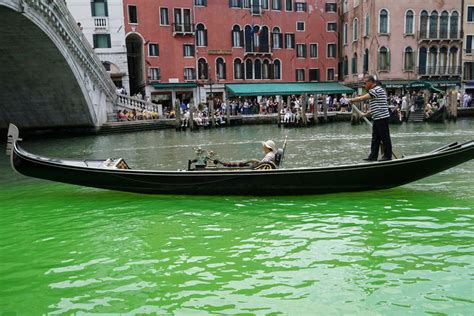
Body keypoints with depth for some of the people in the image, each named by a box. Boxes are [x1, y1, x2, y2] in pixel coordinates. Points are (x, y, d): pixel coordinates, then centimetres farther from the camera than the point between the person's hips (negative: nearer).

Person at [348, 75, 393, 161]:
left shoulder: (377, 89, -13)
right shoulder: (374, 91, 19)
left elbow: (363, 98, -19)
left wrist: (352, 100, -8)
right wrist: (367, 113, 15)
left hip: (382, 117, -10)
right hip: (377, 118, 10)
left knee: (385, 137, -1)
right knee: (375, 138, 10)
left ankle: (388, 156, 7)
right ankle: (373, 156, 13)